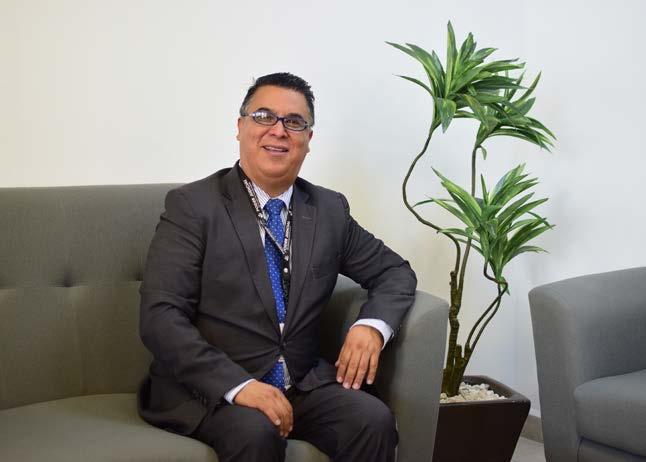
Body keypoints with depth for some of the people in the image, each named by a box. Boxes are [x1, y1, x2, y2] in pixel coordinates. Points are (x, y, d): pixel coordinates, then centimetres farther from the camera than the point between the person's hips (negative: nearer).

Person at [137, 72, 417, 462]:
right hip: (211, 389, -4)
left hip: (304, 384, 4)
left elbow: (395, 272, 17)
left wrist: (372, 325, -6)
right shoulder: (192, 205, -6)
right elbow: (160, 318, -14)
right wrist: (238, 385, -27)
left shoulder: (330, 210, 9)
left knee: (375, 421, -22)